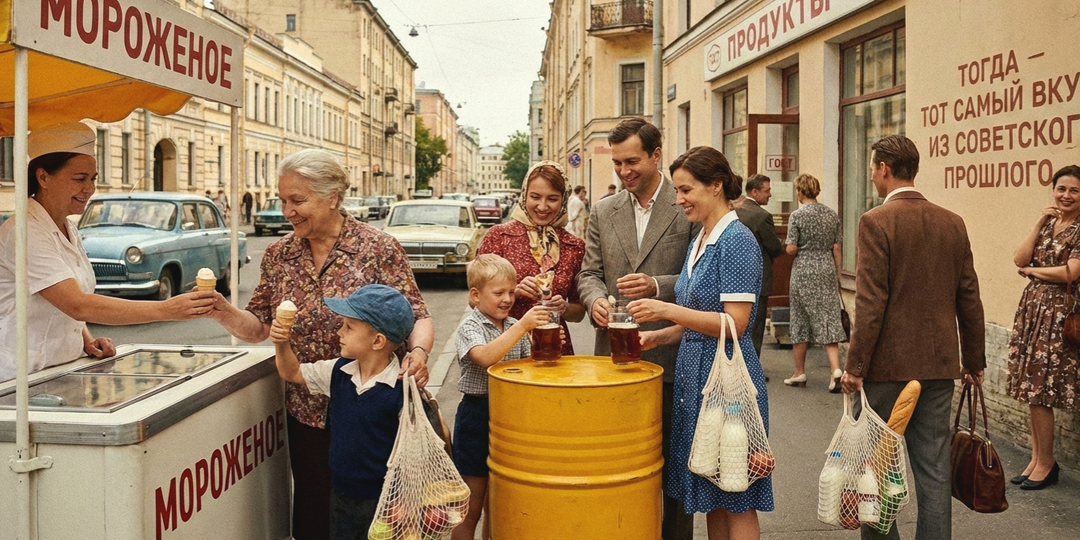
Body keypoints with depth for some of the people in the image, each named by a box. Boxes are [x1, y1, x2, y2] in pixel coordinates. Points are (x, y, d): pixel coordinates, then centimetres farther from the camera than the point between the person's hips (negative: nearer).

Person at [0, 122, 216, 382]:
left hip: (64, 371, 8)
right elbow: (78, 305, -25)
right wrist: (166, 310, -29)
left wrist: (87, 340, 2)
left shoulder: (68, 230, 11)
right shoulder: (26, 233, -16)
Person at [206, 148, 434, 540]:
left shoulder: (379, 248, -9)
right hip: (308, 415, 4)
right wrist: (224, 314, -14)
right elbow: (258, 328, 5)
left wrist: (418, 351, -29)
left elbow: (416, 316, -9)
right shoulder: (278, 256, 4)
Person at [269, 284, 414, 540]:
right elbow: (292, 373, 13)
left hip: (382, 500, -6)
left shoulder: (402, 389, -22)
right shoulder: (338, 372, -2)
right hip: (341, 492, 6)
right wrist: (282, 345, -5)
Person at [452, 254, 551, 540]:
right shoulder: (469, 327, -12)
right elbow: (486, 357, -32)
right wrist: (522, 327, -37)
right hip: (477, 414, -5)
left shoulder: (516, 327, 4)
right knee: (471, 507, 6)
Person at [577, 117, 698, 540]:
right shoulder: (603, 212, 10)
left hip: (669, 356, -3)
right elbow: (590, 272, 10)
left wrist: (657, 286, -21)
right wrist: (595, 298, -12)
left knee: (672, 460, 10)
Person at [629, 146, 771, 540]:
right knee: (711, 497, 16)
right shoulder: (700, 241, 13)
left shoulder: (737, 241, -14)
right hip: (696, 375, 9)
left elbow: (735, 323, -20)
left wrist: (667, 310, -21)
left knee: (735, 501, 3)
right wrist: (658, 337, 4)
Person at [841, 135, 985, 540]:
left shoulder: (876, 221, -11)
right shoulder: (953, 223, 5)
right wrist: (974, 360, 17)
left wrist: (855, 366, -11)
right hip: (939, 365, 5)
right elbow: (969, 299, 8)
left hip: (886, 366, -5)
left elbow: (871, 302, -16)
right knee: (934, 468, 10)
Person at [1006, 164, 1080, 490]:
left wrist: (1032, 271, -4)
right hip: (1032, 307, 7)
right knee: (1032, 390, 8)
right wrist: (1039, 223, -4)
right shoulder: (1047, 224, 13)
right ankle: (1037, 459, 18)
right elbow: (1019, 259, 1)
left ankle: (1046, 463, 9)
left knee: (1038, 391, -5)